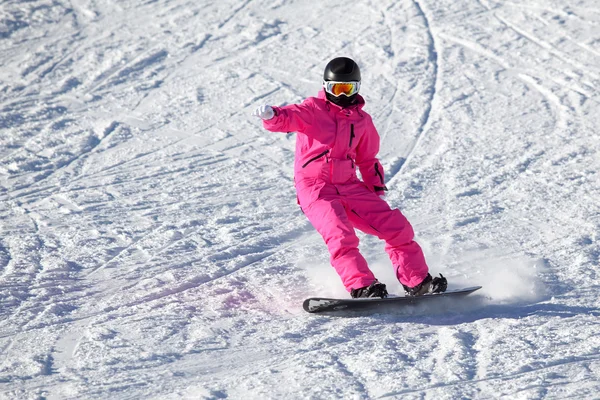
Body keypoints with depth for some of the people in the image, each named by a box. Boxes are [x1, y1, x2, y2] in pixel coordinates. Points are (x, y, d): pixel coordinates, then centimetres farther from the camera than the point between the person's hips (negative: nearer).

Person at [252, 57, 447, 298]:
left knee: (396, 226, -1)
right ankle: (361, 286, -29)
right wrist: (272, 115, -42)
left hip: (349, 187, 5)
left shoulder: (362, 120, 14)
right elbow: (289, 118, -19)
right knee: (341, 236, -28)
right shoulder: (313, 110, 1)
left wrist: (377, 191, 13)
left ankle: (417, 282, 10)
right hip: (315, 188, -5)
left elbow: (368, 160, 23)